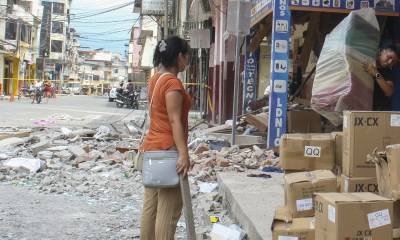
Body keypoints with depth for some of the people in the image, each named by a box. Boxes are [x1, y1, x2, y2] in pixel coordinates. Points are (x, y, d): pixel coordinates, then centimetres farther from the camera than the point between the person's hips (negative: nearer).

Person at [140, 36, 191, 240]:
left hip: (151, 148, 9)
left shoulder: (156, 79, 12)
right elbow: (174, 120, -21)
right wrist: (183, 153, -24)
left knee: (151, 205, 13)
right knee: (169, 209, -3)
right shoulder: (173, 83, -15)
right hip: (168, 151, -9)